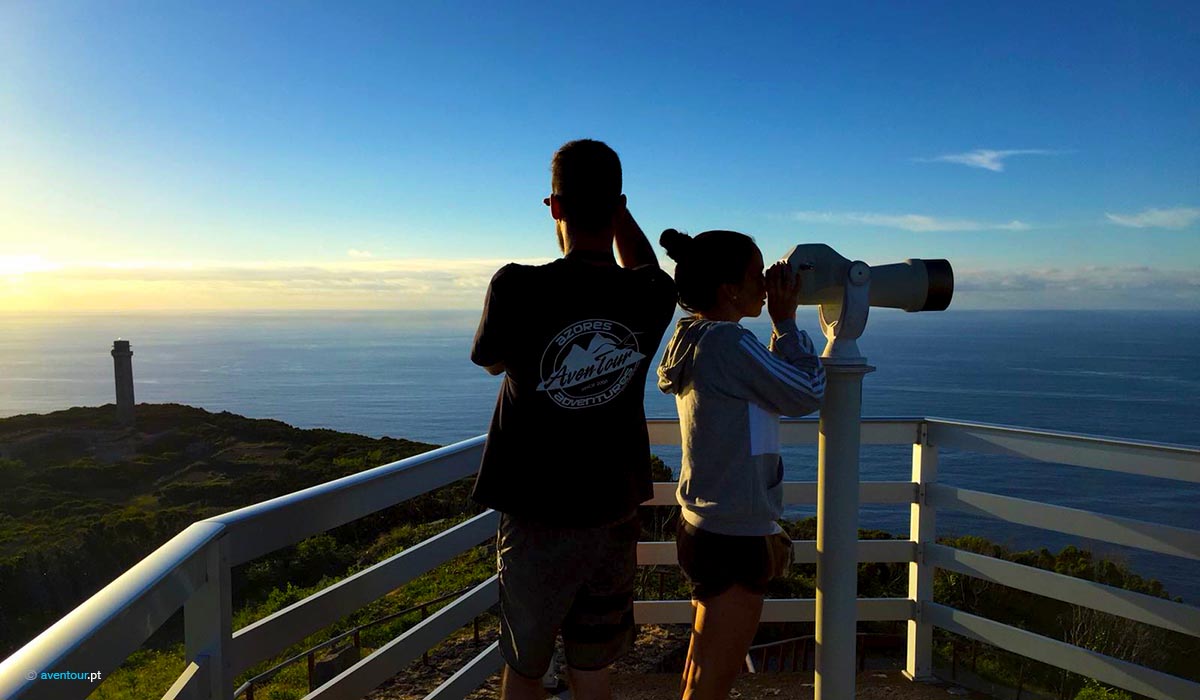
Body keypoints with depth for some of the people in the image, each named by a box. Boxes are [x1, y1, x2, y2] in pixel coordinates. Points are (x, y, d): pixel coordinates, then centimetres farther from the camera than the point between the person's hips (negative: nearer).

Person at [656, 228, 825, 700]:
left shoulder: (695, 339, 7)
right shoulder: (725, 341, -22)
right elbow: (807, 394, -13)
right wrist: (786, 321, -7)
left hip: (707, 531, 10)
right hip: (734, 541, -9)